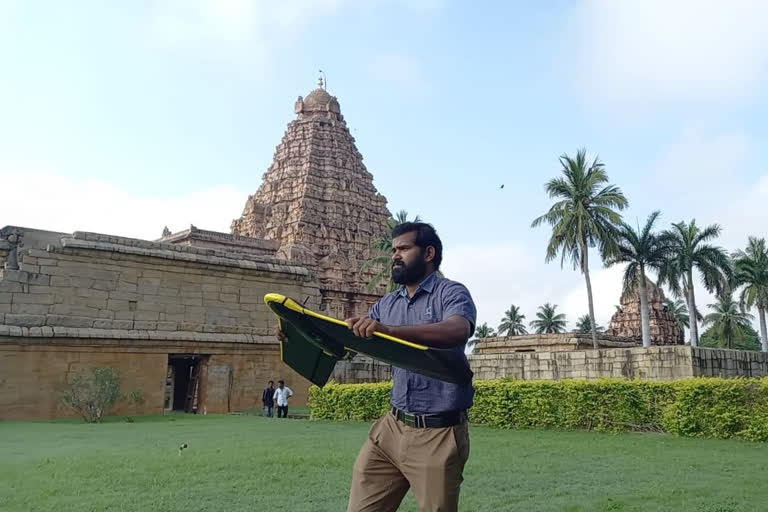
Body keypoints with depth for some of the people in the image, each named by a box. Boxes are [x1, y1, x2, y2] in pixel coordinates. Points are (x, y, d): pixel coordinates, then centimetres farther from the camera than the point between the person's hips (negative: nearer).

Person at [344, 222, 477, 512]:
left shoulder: (452, 293, -7)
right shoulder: (386, 304, 12)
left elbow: (458, 332, -28)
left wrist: (388, 330, -38)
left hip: (439, 433, -5)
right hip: (392, 426, 5)